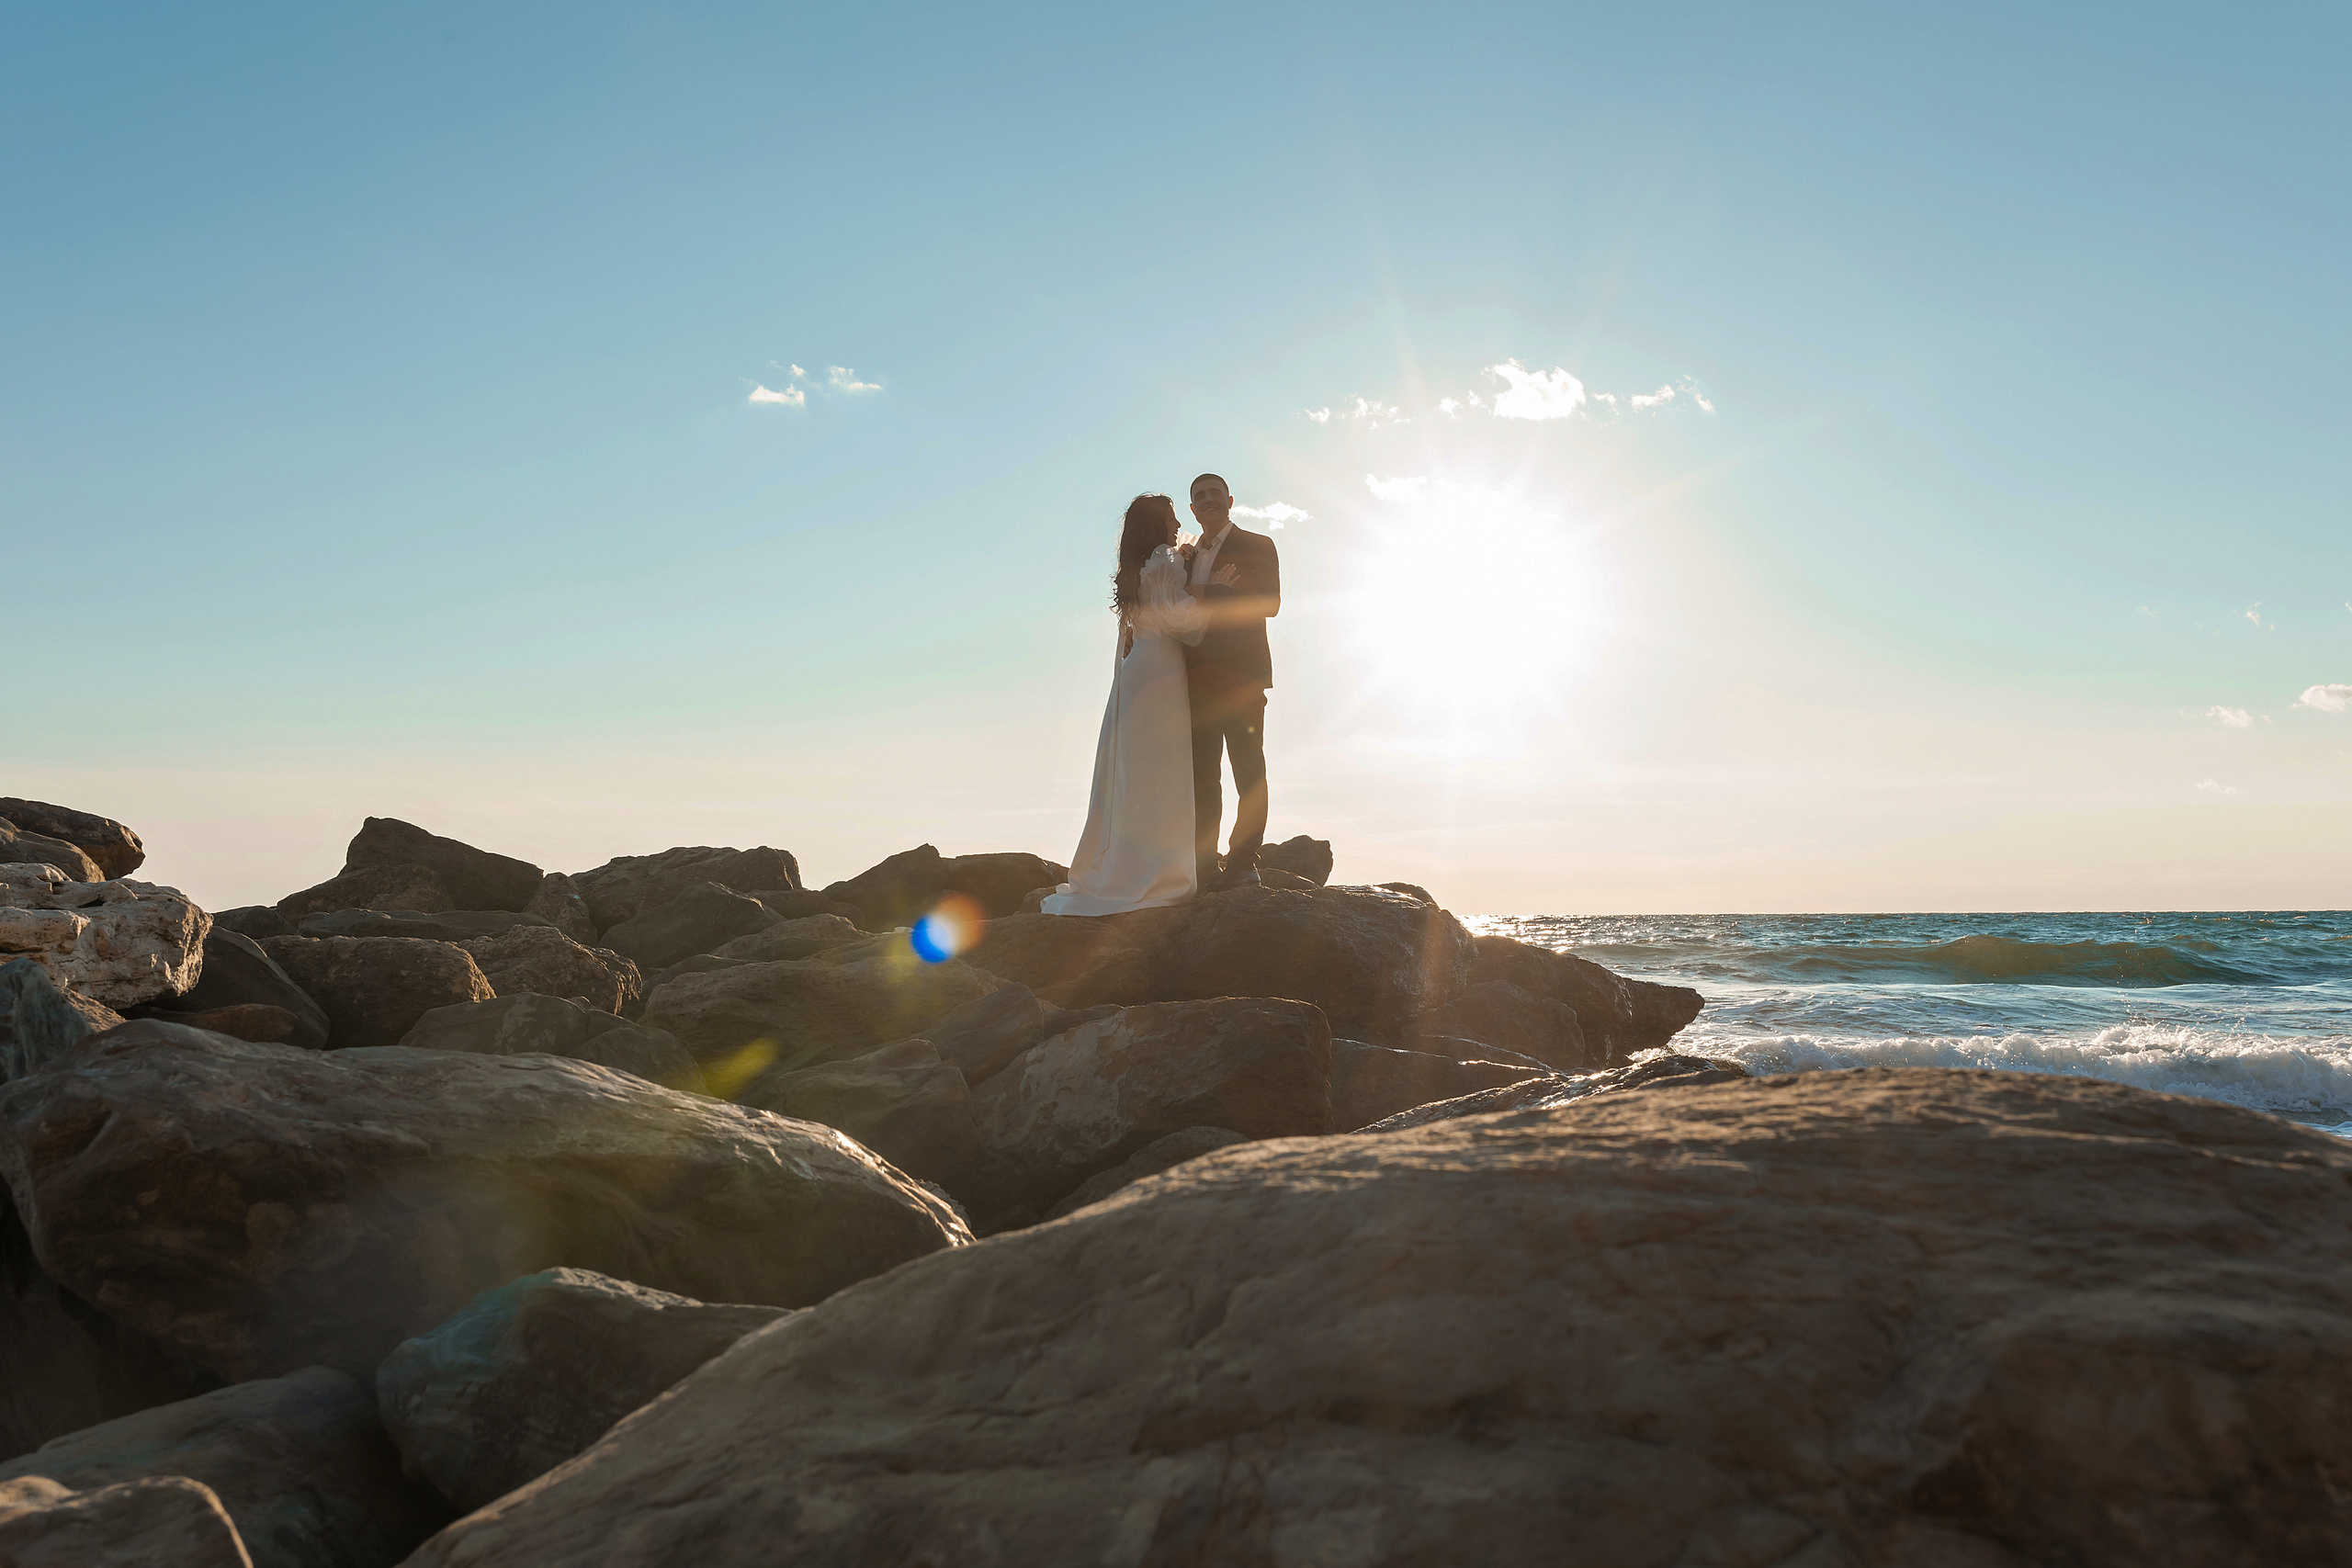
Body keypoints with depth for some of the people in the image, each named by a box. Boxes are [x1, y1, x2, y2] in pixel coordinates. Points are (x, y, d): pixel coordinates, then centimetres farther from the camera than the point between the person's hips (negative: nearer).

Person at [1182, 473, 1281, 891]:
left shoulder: (1257, 546, 6)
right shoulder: (1186, 556, 24)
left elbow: (1269, 603, -8)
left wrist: (1205, 595, -11)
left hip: (1240, 675, -6)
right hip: (1197, 680, 6)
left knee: (1248, 774, -6)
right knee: (1201, 775, 3)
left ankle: (1242, 864, -6)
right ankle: (1205, 868, 4)